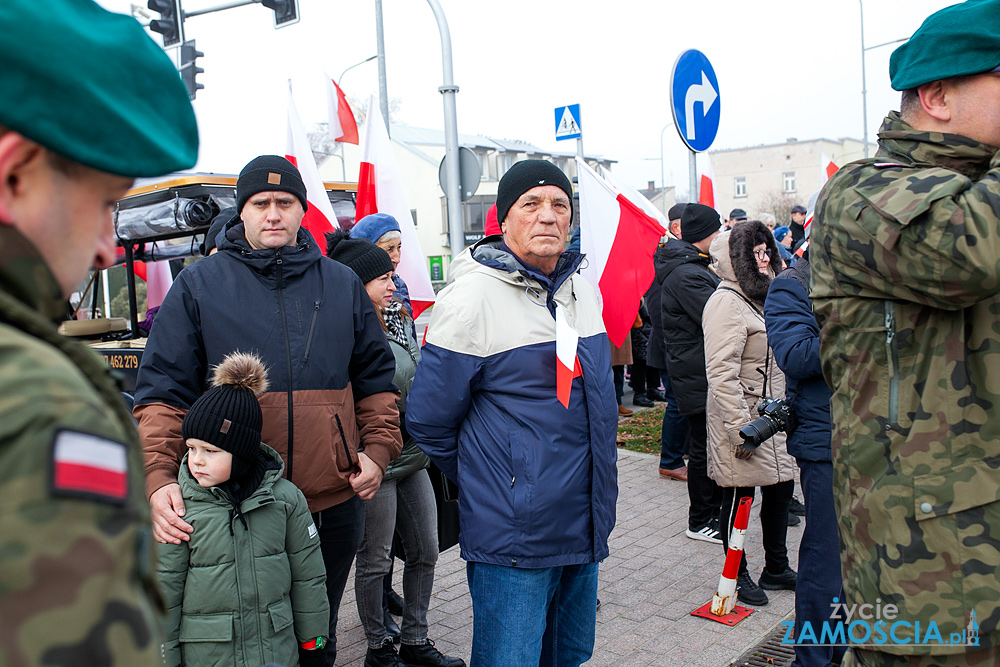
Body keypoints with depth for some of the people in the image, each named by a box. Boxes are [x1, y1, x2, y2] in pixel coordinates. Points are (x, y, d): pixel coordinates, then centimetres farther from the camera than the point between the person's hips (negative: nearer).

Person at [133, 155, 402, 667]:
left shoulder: (342, 284, 8)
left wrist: (378, 450, 1)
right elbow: (162, 390, -3)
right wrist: (157, 478, -16)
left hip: (334, 504, 3)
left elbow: (376, 378, 14)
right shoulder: (198, 285, 0)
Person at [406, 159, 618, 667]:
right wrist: (485, 485, 2)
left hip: (585, 526, 8)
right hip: (513, 535, -7)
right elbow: (429, 421, -10)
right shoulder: (471, 297, -15)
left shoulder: (582, 289, 8)